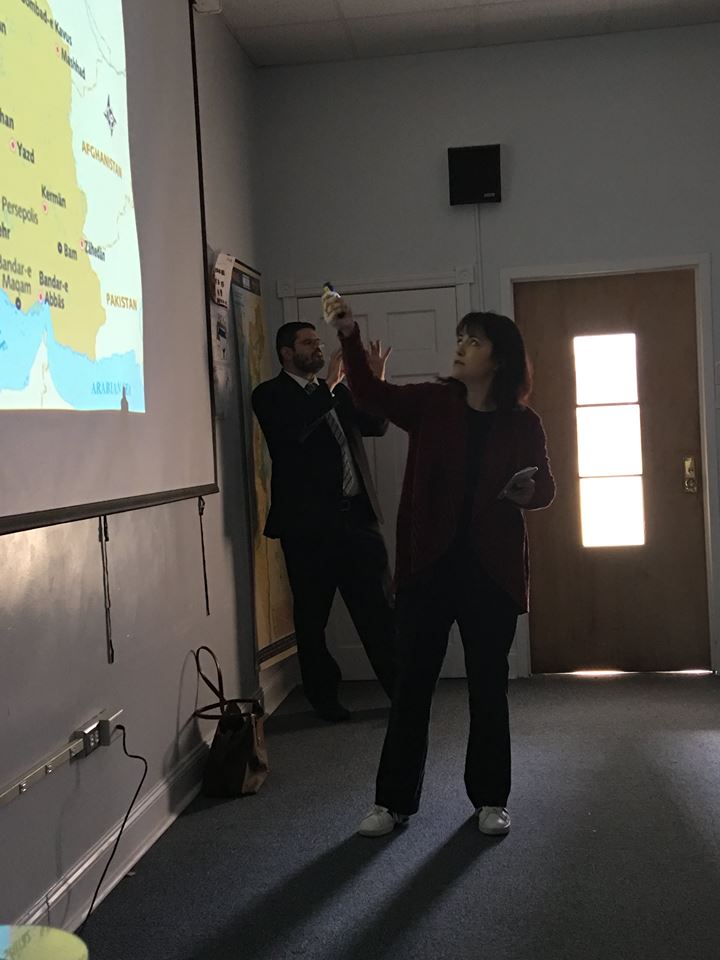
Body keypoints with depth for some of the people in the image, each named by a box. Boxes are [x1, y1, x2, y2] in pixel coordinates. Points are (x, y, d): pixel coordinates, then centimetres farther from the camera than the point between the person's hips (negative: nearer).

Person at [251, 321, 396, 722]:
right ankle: (324, 697, 19)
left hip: (357, 516, 5)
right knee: (313, 616, 6)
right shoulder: (270, 395, 0)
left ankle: (401, 689, 14)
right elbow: (292, 431, -19)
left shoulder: (337, 392, 18)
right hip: (309, 523, -5)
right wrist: (330, 383, -16)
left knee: (379, 609, 6)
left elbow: (377, 426, 15)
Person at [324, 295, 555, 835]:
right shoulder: (432, 404, 2)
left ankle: (490, 799, 26)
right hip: (428, 566, 1)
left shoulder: (523, 424, 0)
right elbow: (370, 395, -11)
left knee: (488, 685, 9)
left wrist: (528, 494, -17)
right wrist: (350, 337, -24)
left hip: (492, 571, 0)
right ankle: (394, 800, 18)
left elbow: (546, 488, 7)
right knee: (412, 683, 6)